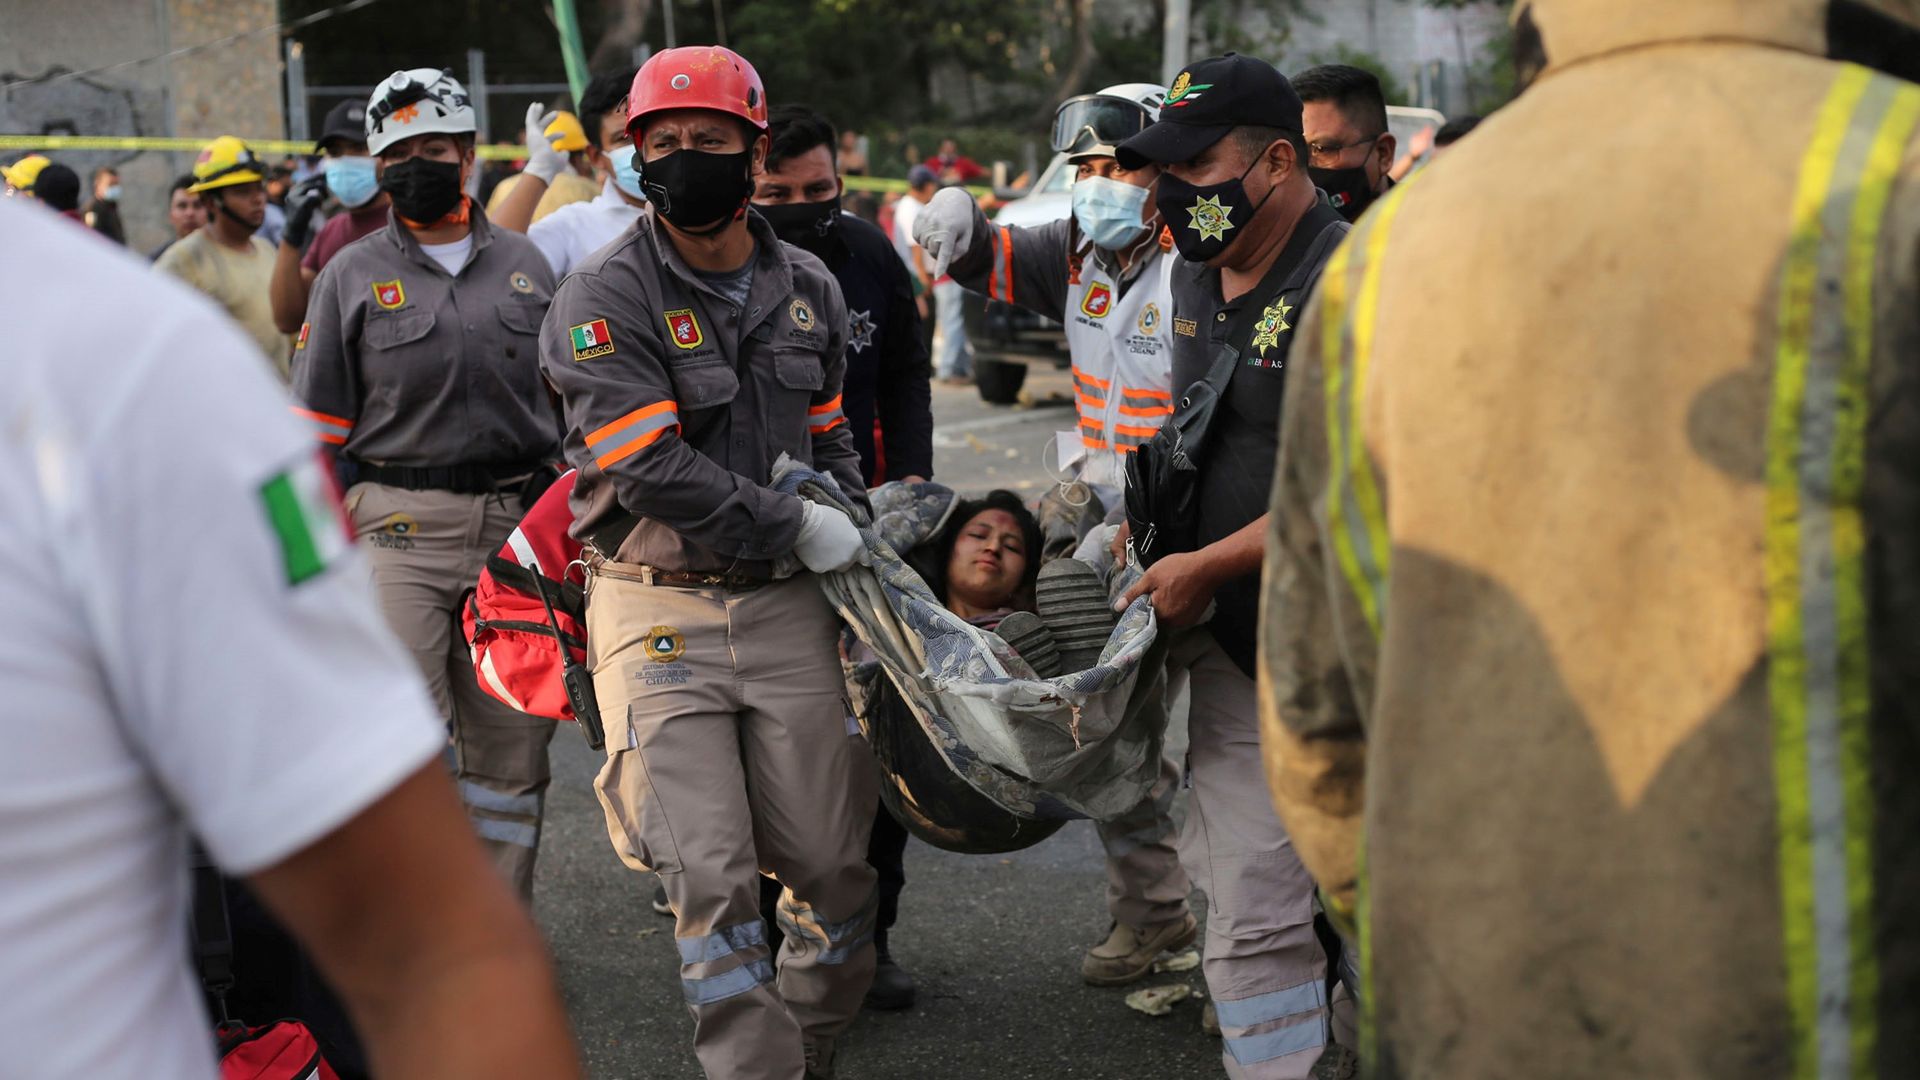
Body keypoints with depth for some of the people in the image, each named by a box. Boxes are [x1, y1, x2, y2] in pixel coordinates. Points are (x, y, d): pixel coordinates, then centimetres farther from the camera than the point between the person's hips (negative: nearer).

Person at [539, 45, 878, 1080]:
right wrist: (800, 528, -12)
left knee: (831, 864, 5)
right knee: (709, 877, -7)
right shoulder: (606, 295, -8)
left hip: (785, 605, 4)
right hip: (658, 606, -4)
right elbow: (653, 469, -16)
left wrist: (858, 537, 10)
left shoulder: (808, 288, 9)